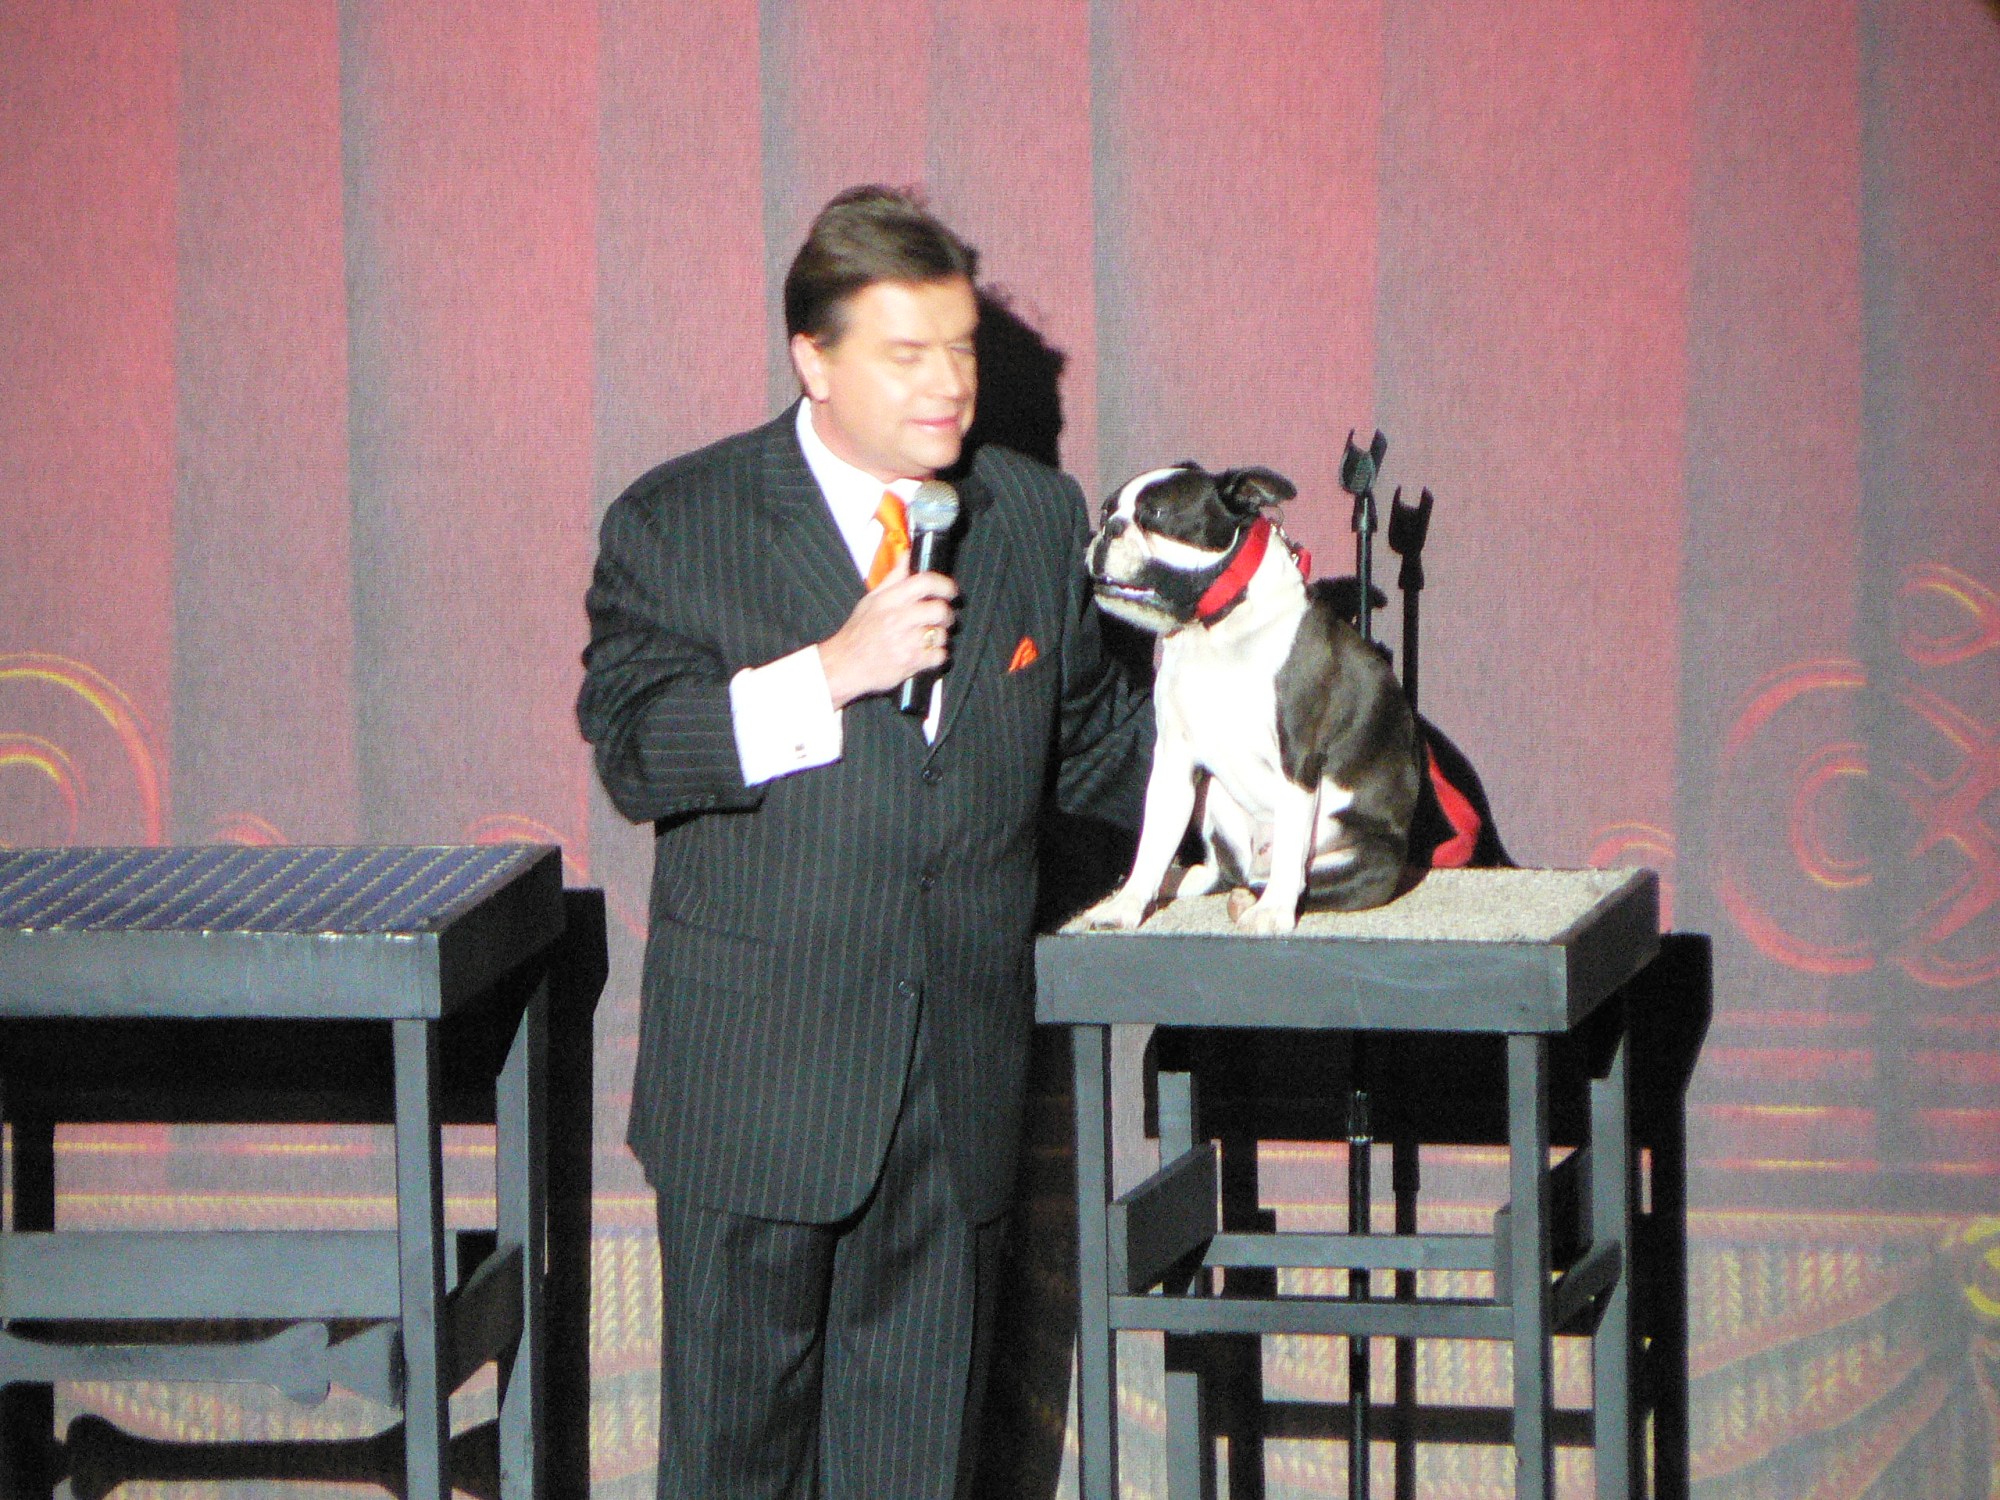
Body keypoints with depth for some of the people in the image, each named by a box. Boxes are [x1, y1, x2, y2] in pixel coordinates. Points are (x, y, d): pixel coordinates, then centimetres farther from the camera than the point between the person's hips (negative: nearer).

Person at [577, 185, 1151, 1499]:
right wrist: (831, 675, -21)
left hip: (961, 1081, 3)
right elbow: (632, 752, -13)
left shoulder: (1037, 518, 10)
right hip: (757, 1080, -3)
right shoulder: (679, 525, -3)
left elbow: (1084, 738, 20)